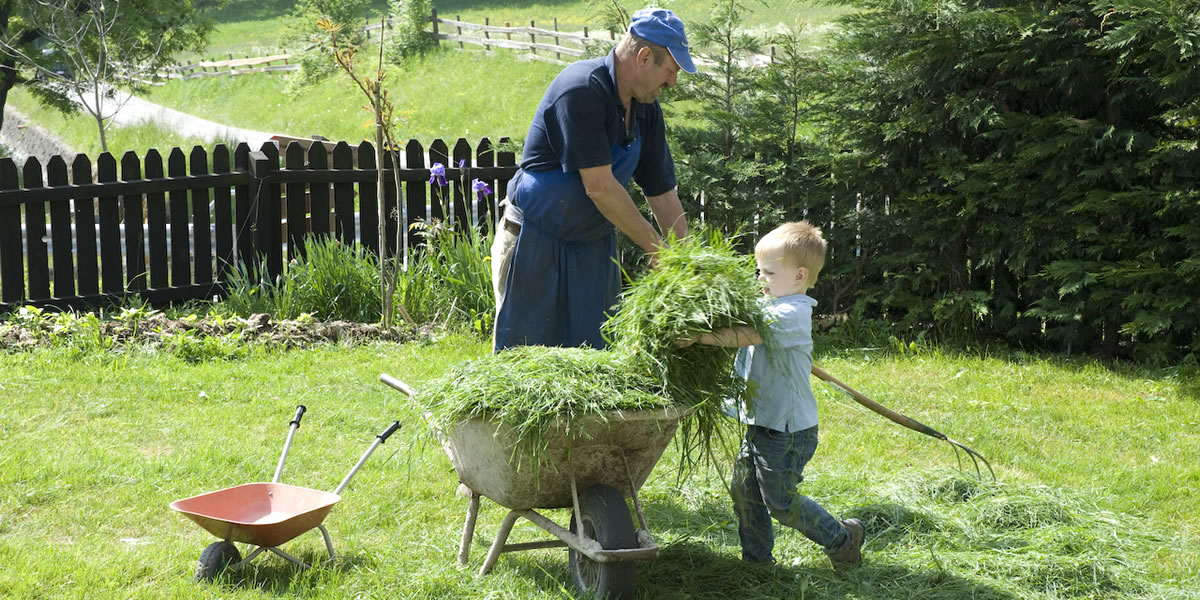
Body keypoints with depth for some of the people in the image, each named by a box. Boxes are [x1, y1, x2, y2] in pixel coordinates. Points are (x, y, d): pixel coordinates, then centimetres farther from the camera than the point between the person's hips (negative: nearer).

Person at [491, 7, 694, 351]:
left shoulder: (646, 109, 2)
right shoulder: (582, 91, -23)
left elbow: (662, 193, 8)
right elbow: (599, 187, -25)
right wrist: (656, 249, -19)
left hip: (593, 245, 7)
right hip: (536, 243, -7)